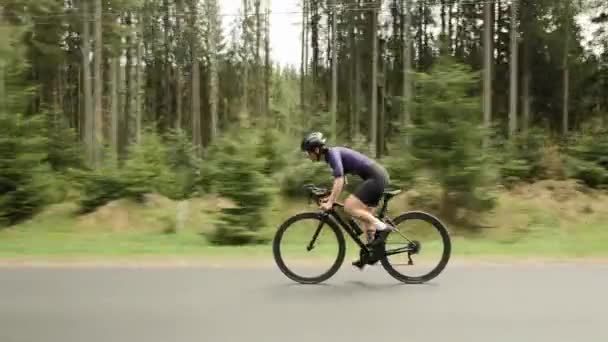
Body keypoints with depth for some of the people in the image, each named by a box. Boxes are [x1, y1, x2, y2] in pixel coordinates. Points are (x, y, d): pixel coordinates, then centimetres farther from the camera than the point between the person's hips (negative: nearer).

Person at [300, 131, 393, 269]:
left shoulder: (333, 153, -13)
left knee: (349, 207, -17)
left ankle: (382, 227, -9)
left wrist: (330, 203, -27)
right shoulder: (333, 154, 15)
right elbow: (340, 181, 24)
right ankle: (373, 252, 23)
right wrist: (330, 197, 16)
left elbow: (339, 180, -26)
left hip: (376, 178, -10)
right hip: (379, 177, 10)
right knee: (366, 216, 14)